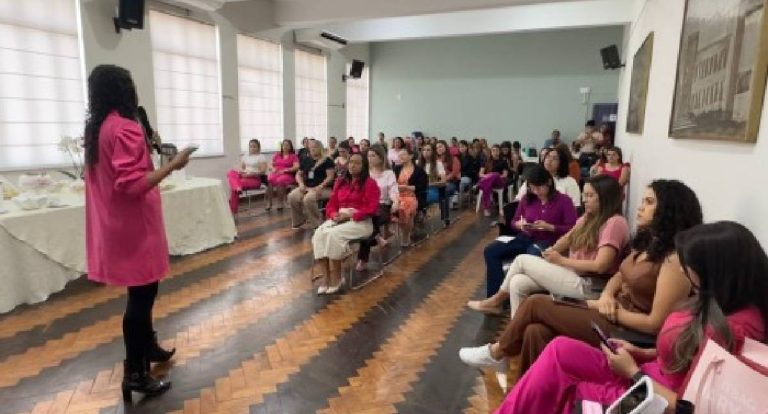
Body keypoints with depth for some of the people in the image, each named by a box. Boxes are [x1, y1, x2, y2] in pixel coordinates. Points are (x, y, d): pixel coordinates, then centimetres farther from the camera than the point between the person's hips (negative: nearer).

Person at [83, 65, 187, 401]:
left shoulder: (95, 128, 11)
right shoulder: (125, 128, -18)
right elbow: (132, 185, -25)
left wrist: (145, 150, 17)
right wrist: (173, 164, -21)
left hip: (114, 226, 10)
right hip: (134, 227, -10)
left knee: (141, 292, 21)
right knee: (141, 296, -1)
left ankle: (148, 347, 36)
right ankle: (135, 373, 9)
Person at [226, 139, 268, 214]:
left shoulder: (261, 157, 0)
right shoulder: (245, 156, 19)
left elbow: (263, 171, -10)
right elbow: (240, 168, 15)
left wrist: (251, 173, -21)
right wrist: (241, 171, -9)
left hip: (255, 179, -6)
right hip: (243, 176, 6)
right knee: (231, 172, -23)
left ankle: (233, 211, -21)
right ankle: (237, 188, -50)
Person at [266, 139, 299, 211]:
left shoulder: (293, 156, 10)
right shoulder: (277, 155, 23)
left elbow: (296, 167, -4)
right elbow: (271, 164, 20)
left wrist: (285, 170, -13)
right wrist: (273, 168, -4)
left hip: (287, 175, -3)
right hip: (275, 173, 3)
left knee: (280, 180, -38)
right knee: (270, 179, -33)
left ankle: (280, 204, -34)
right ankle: (268, 203, -34)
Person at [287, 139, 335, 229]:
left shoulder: (327, 161, -1)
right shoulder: (306, 160, 17)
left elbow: (330, 177, -9)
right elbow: (298, 174, 20)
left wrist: (319, 187, -20)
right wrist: (301, 184, -1)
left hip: (323, 188, -5)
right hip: (307, 187, 6)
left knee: (308, 198, -36)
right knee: (292, 197, -23)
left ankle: (317, 223, -16)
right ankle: (299, 221, -4)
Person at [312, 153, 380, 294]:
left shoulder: (369, 183, -2)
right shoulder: (340, 182, 17)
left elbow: (372, 209, -11)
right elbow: (331, 204, 16)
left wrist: (350, 215, -18)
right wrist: (334, 214, -7)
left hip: (360, 221, -6)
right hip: (339, 219, 6)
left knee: (333, 234, -32)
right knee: (319, 234, -24)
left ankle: (336, 277, -19)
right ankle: (325, 276, -22)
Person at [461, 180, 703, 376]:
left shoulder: (676, 259, -21)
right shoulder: (648, 241, 8)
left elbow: (656, 324, -22)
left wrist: (612, 311, -13)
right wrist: (607, 295, -3)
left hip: (627, 331, -8)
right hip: (614, 312, 8)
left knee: (536, 304, -8)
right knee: (536, 331, -11)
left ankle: (498, 352, 15)